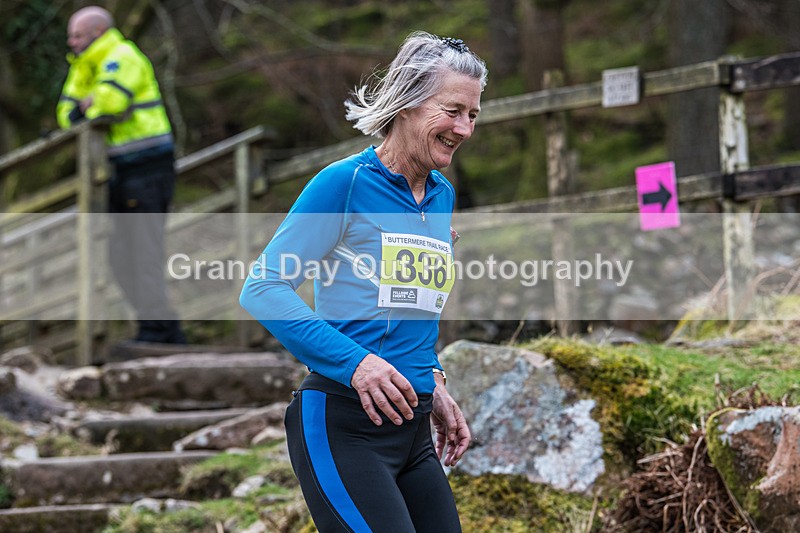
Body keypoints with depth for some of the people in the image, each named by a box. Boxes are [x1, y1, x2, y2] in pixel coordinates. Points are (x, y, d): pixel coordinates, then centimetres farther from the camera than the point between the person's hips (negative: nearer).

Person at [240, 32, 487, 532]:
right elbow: (263, 288, -13)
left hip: (413, 430, 8)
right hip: (342, 423, -8)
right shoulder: (347, 182, -8)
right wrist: (354, 362, -22)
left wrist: (433, 384, 15)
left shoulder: (443, 196, 14)